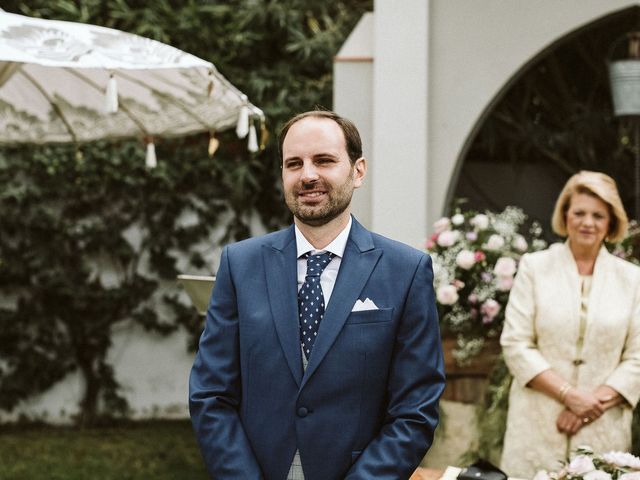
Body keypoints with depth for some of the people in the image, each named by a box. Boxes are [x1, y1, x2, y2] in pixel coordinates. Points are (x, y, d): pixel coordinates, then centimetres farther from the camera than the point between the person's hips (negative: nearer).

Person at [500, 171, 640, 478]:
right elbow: (516, 344, -2)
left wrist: (597, 401, -10)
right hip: (538, 428, -1)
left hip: (604, 429, 1)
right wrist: (569, 394, -11)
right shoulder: (534, 267, 4)